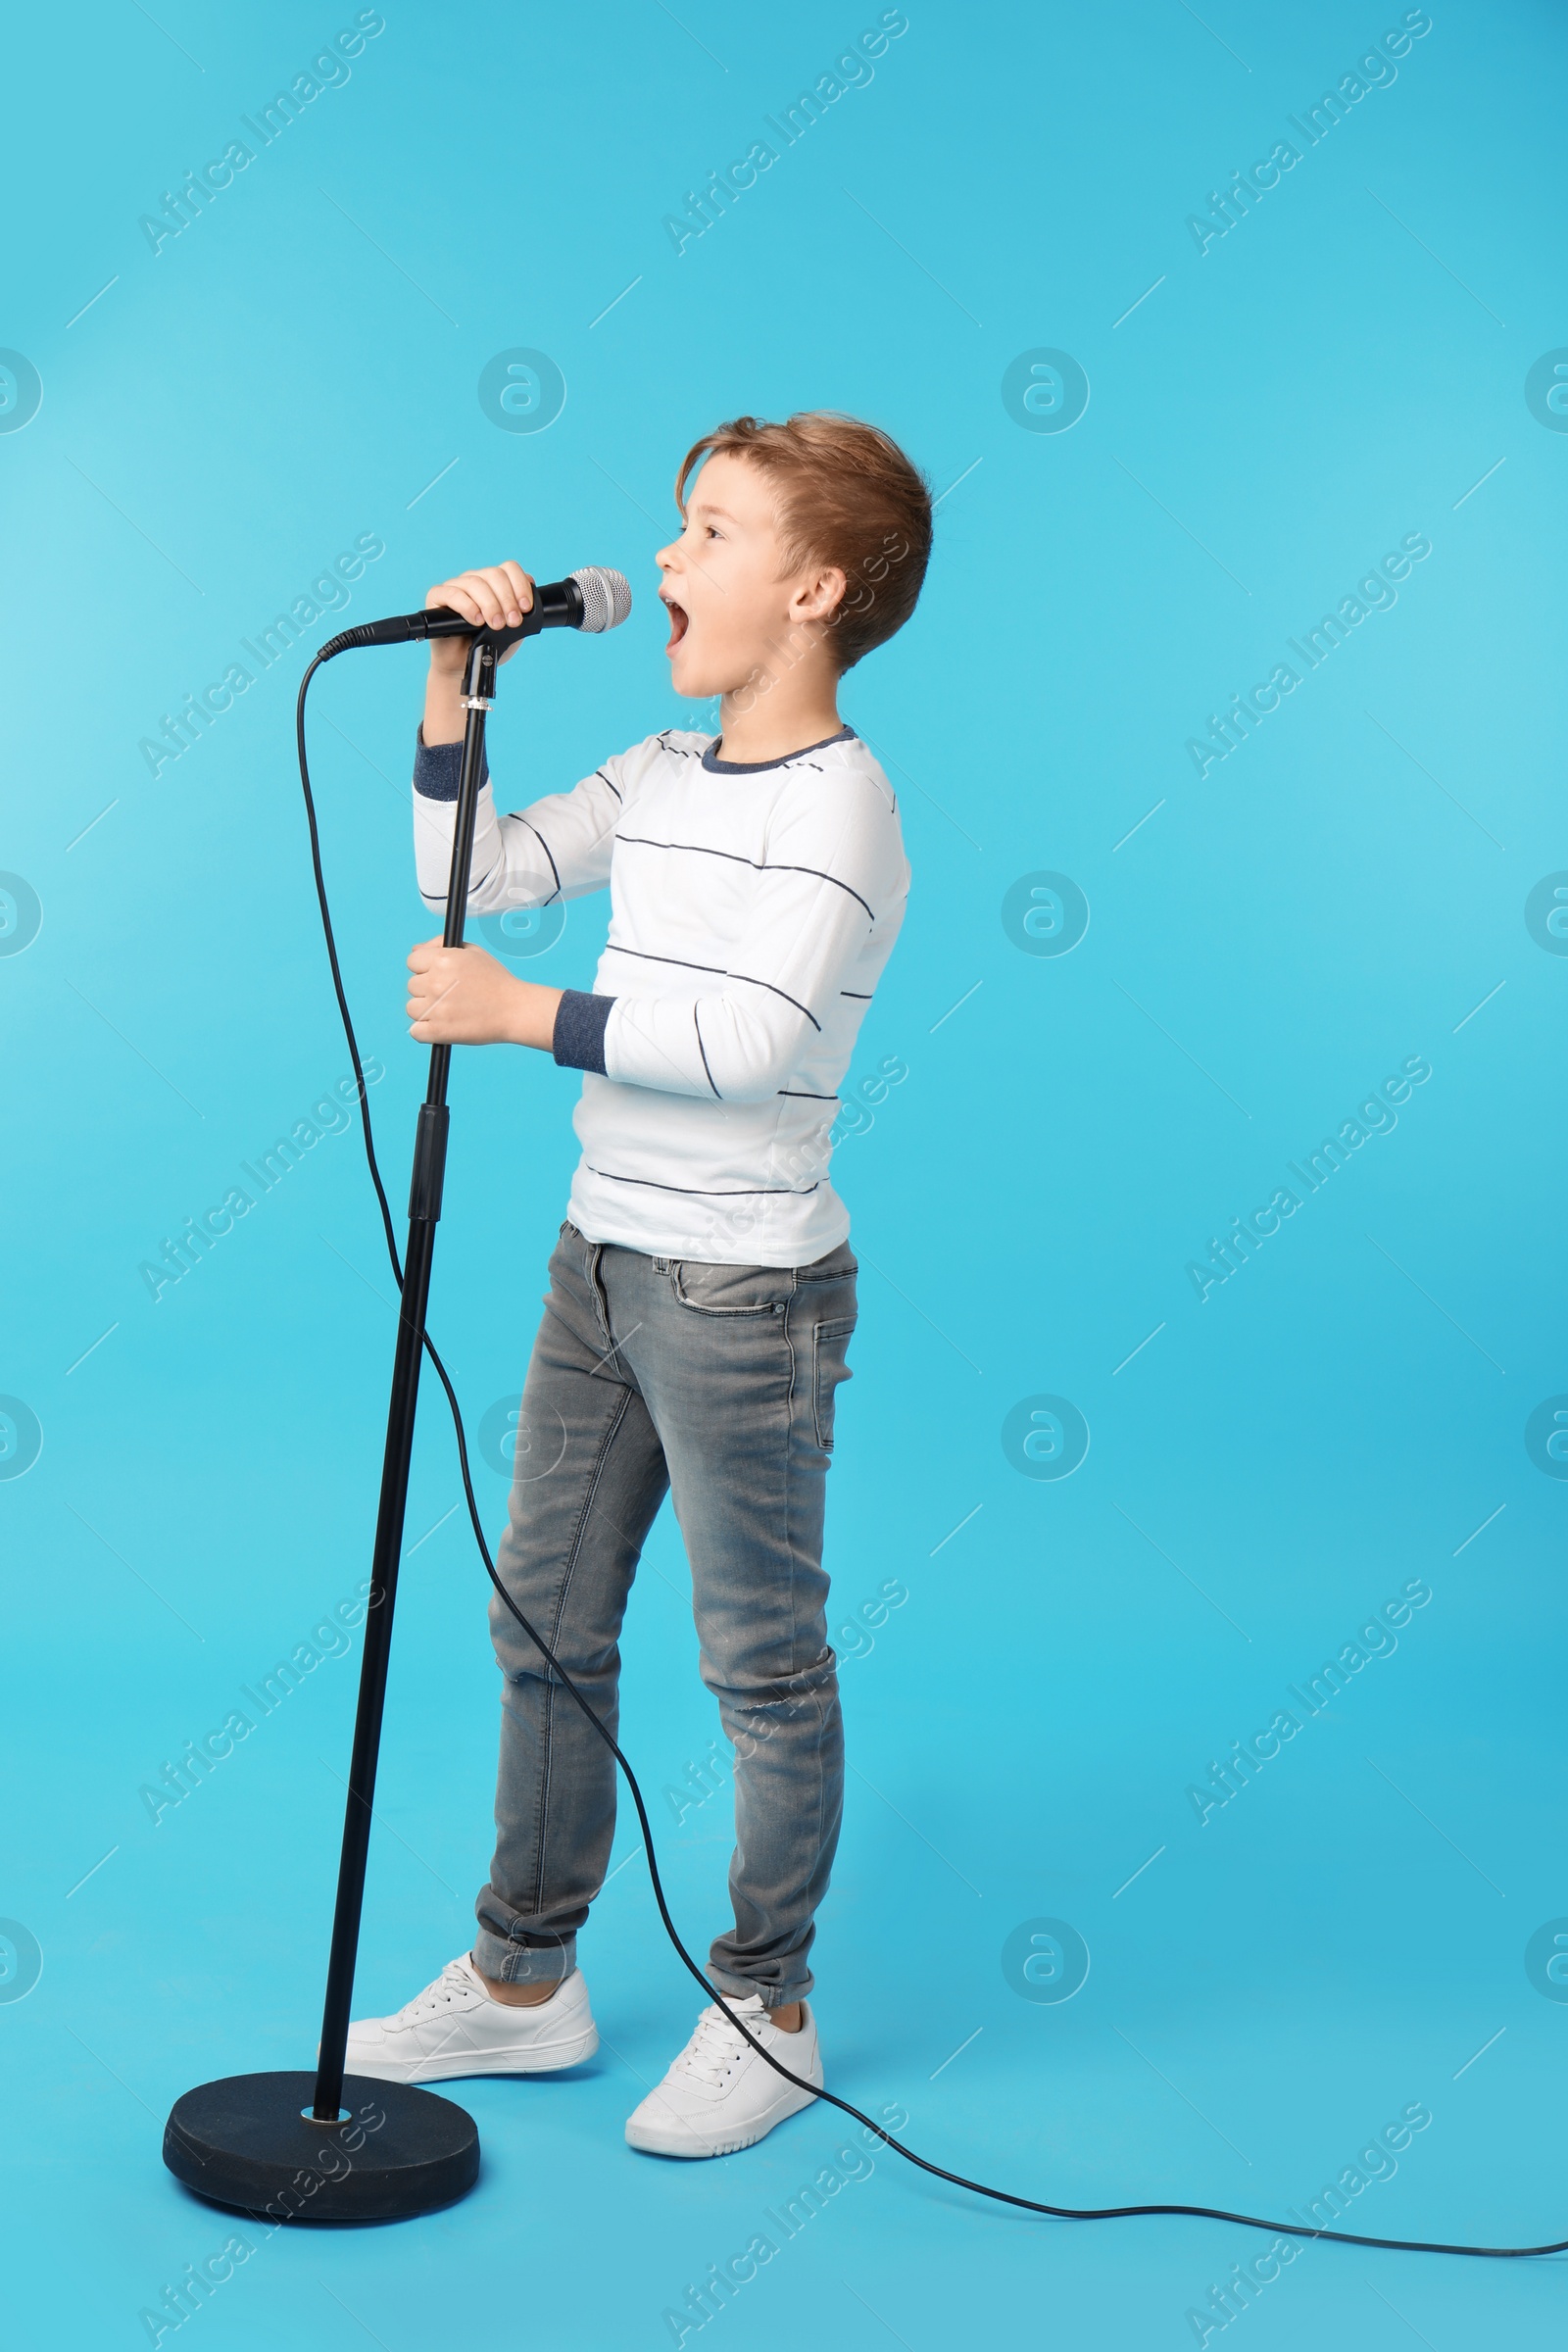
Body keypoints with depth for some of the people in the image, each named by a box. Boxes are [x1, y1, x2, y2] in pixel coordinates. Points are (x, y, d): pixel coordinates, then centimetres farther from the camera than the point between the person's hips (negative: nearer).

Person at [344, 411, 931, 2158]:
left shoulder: (837, 806, -15)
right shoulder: (659, 778, 10)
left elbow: (750, 1039, -27)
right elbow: (472, 874, 14)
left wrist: (517, 1014, -22)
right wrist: (454, 682, 6)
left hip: (743, 1291, -8)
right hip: (603, 1261, 9)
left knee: (762, 1665, 7)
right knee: (544, 1623, 16)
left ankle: (766, 2013, 25)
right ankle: (524, 1979, 32)